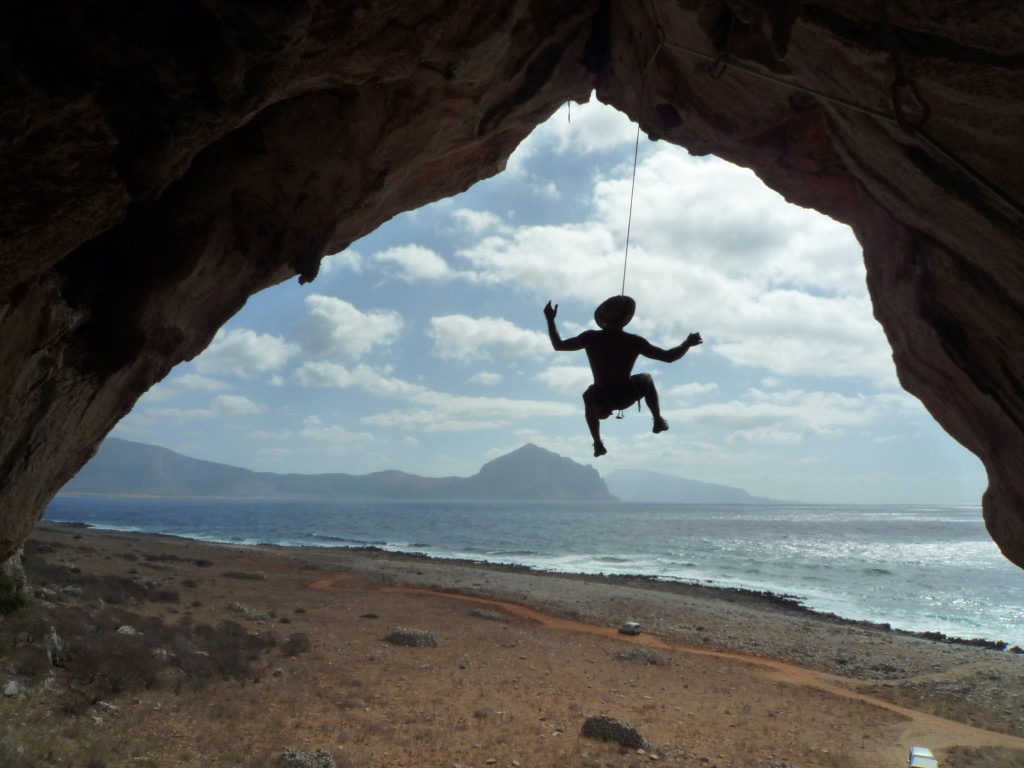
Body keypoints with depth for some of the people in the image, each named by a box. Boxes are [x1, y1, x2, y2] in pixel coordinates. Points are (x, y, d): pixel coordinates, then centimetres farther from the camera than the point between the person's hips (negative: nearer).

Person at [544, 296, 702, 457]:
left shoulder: (590, 338, -16)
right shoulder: (634, 342, -19)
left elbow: (557, 345, -4)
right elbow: (669, 356, -12)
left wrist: (550, 319, 8)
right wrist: (687, 344, 6)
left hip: (600, 400, 1)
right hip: (627, 397, -1)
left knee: (589, 397, 38)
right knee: (647, 378, 31)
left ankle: (598, 444, 36)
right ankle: (659, 422, 42)